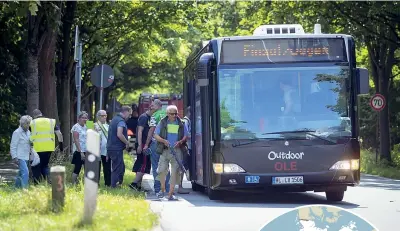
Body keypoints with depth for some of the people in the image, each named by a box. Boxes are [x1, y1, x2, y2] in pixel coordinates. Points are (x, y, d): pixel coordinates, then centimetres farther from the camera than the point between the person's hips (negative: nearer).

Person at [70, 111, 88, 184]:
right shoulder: (76, 127, -9)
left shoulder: (85, 127, 14)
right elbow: (76, 140, -15)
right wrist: (81, 152, -20)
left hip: (86, 151, 7)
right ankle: (73, 184, 1)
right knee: (77, 169, -4)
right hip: (79, 152, -7)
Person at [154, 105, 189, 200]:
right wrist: (163, 141, -13)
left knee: (175, 172, -4)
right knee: (162, 170, -5)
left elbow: (186, 136, 11)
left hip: (177, 150, 0)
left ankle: (170, 193, 0)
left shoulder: (181, 124, 8)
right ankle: (162, 189, 18)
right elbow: (156, 135, 6)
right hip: (165, 150, 0)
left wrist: (180, 142, -10)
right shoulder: (162, 123, 6)